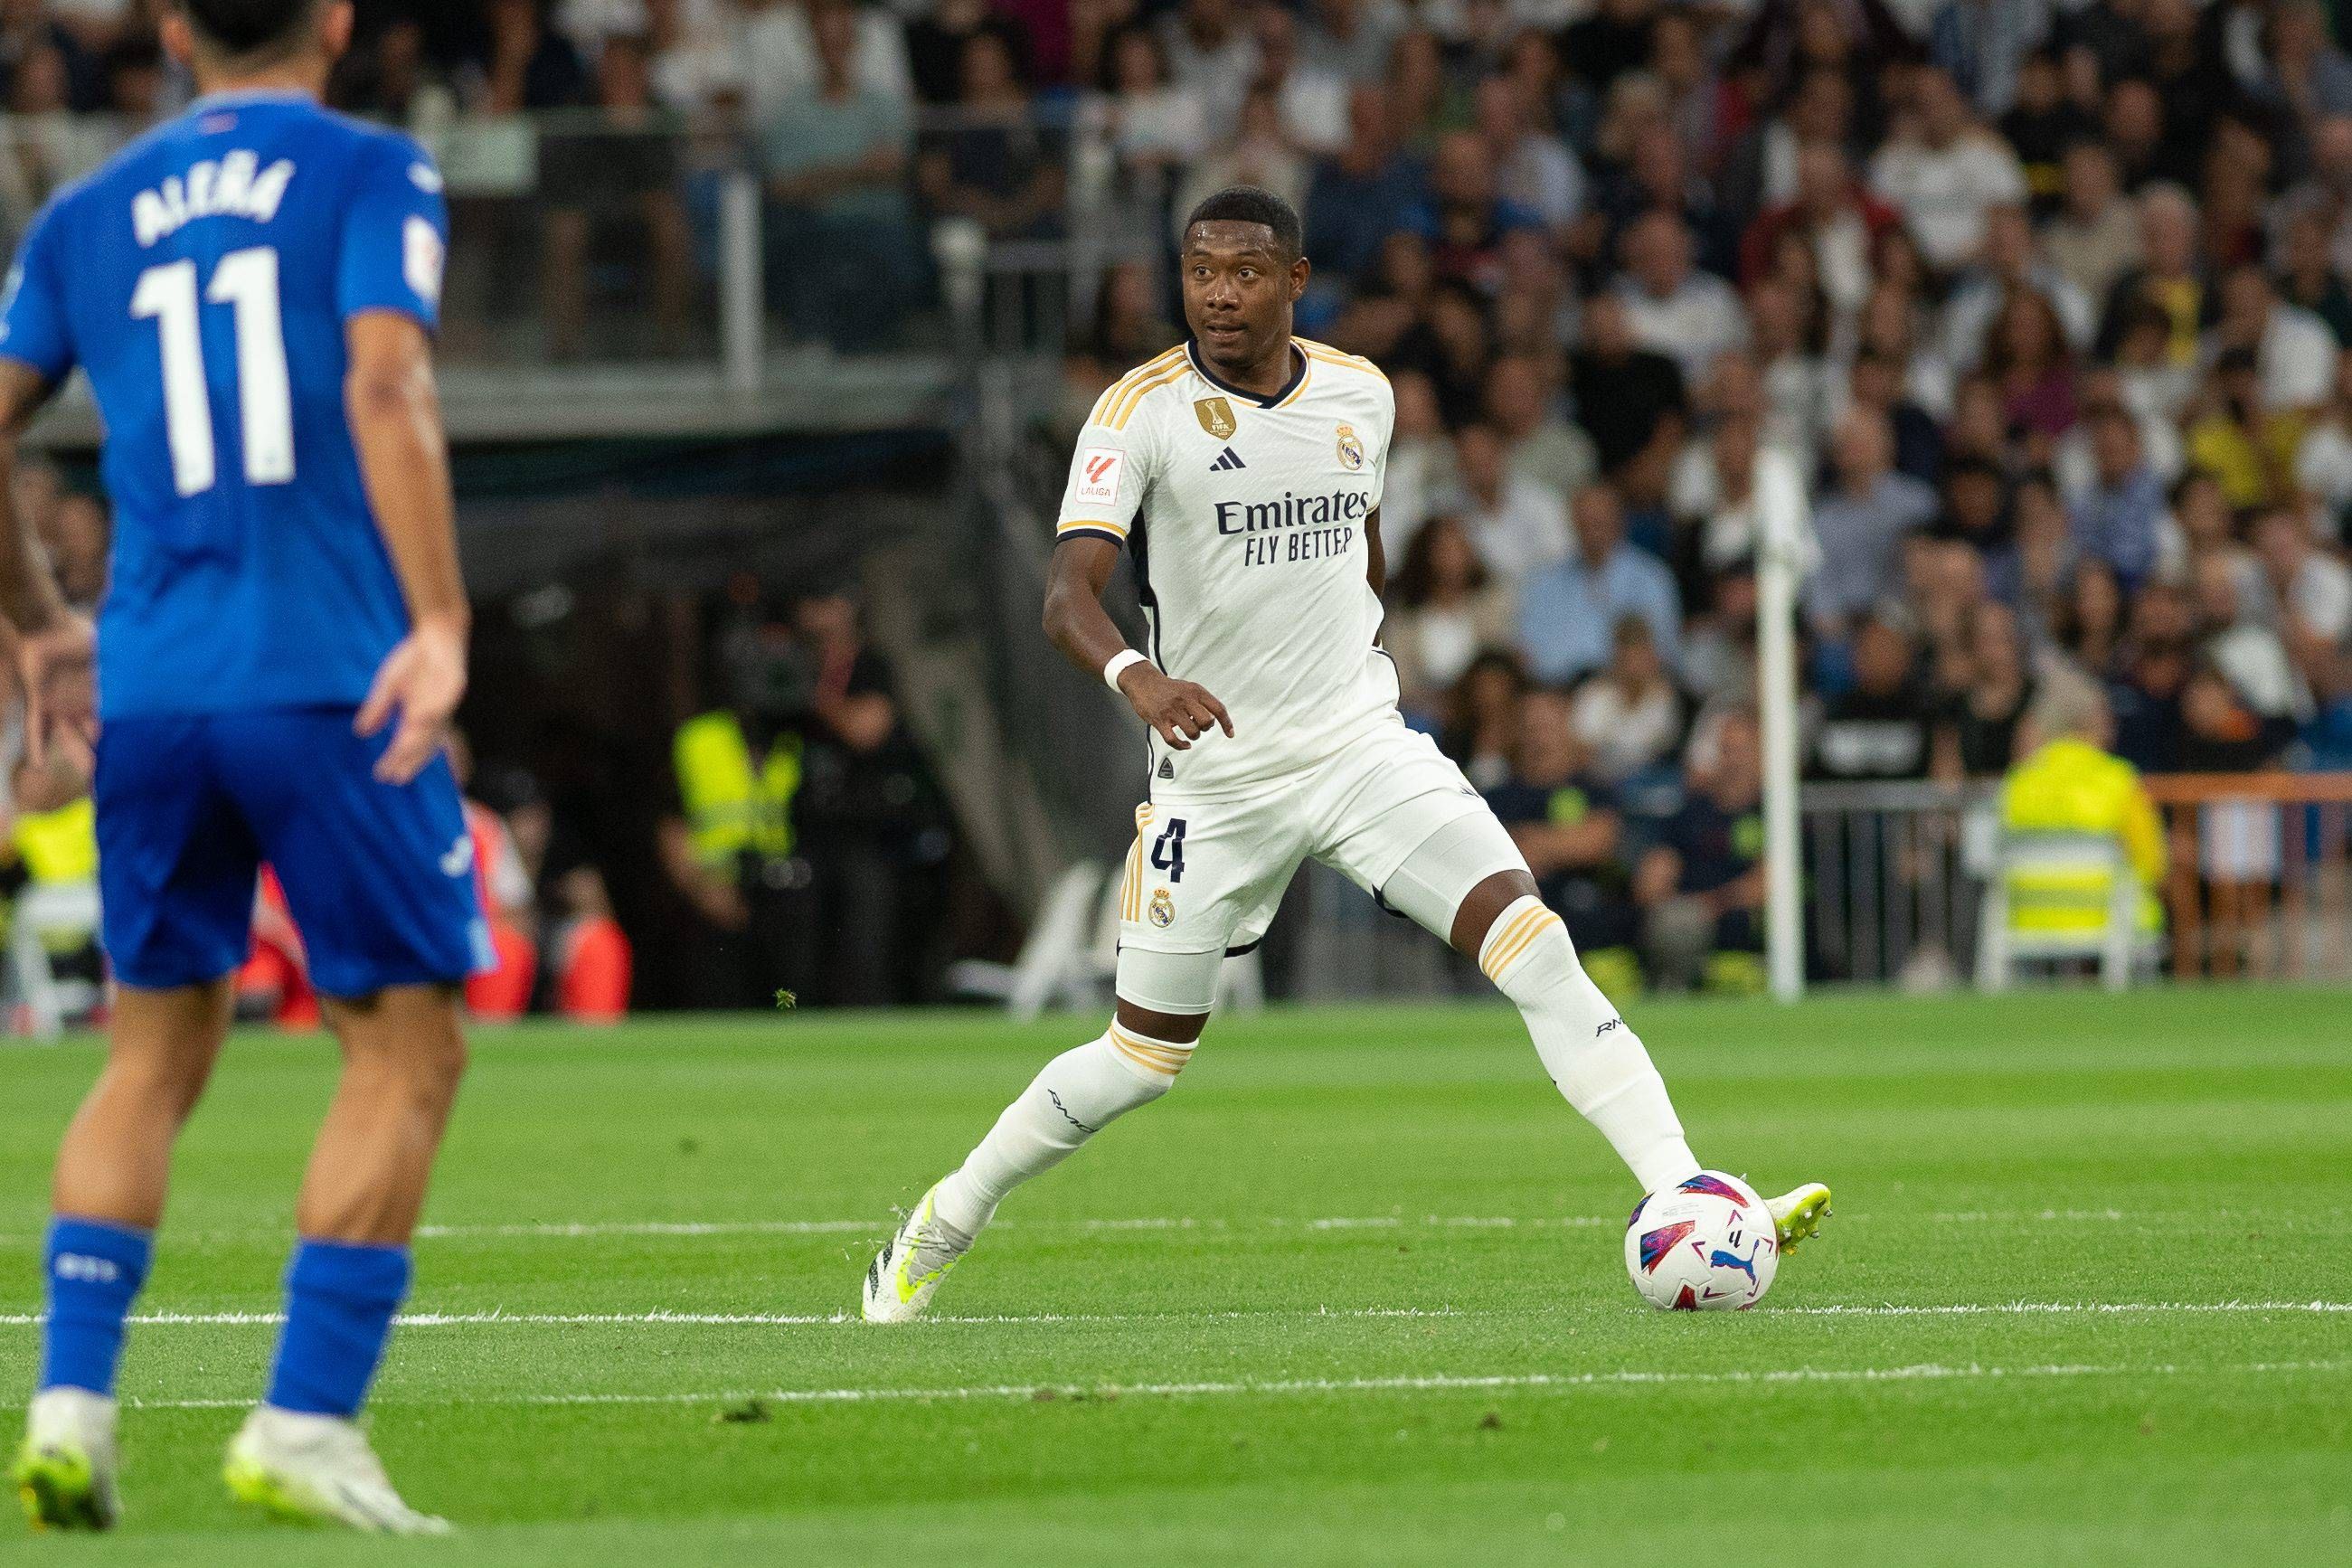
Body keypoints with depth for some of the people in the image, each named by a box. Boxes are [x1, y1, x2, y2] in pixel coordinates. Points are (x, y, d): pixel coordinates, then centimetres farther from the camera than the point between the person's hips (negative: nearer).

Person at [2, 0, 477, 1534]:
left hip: (149, 693, 5)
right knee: (408, 1049, 3)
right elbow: (386, 390, -14)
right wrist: (442, 625, -19)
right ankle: (305, 1427, -5)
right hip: (330, 682, -5)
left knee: (157, 1052, 16)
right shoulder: (371, 174, 1)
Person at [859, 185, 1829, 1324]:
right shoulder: (1144, 410, -12)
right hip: (1215, 770, -3)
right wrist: (1136, 677, -43)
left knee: (1532, 943, -17)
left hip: (1362, 746, 3)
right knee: (1146, 1057, 7)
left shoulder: (1359, 397, 3)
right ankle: (946, 1220, 31)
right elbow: (1068, 594, -24)